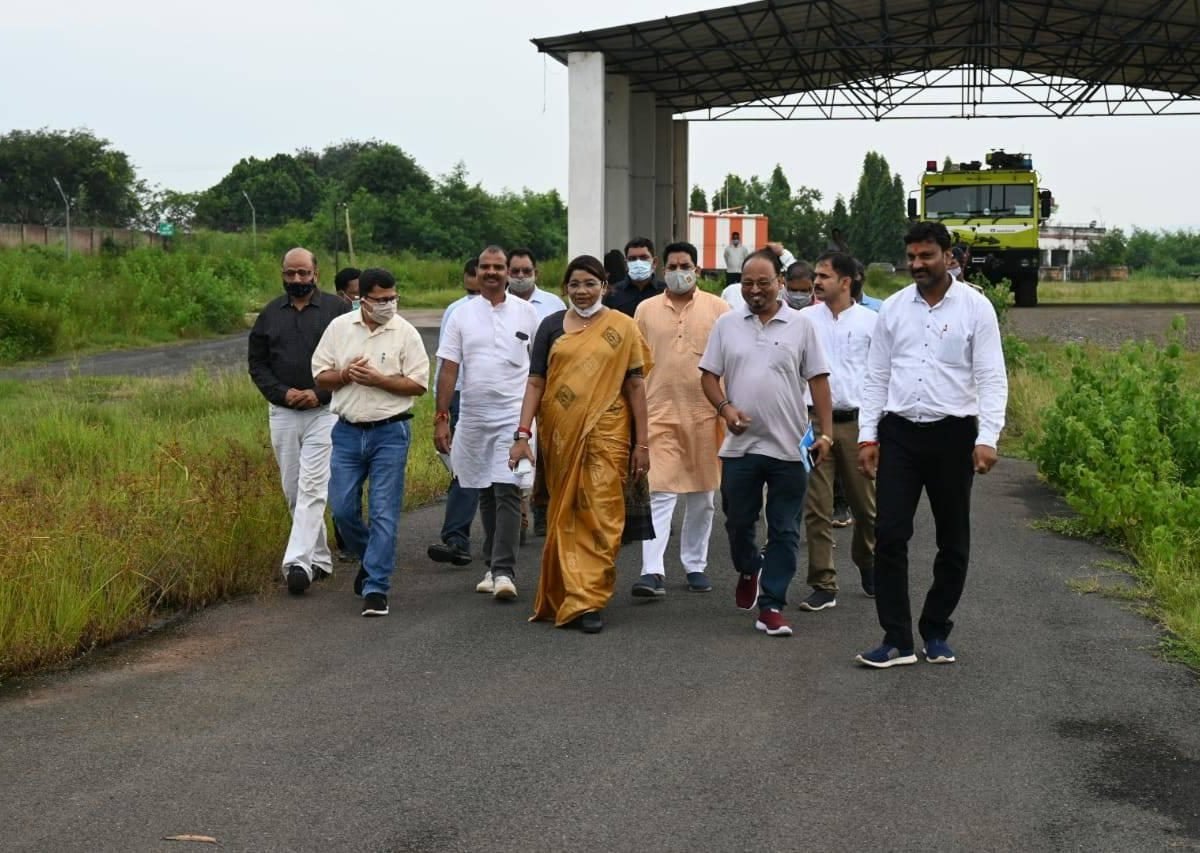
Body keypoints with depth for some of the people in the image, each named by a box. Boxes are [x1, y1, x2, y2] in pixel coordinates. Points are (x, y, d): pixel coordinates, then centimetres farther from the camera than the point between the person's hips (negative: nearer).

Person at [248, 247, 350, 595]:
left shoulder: (337, 310, -1)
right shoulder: (270, 314, 10)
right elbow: (256, 362, 11)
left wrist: (319, 393, -13)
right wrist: (282, 393, -5)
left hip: (324, 412, -5)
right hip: (282, 413, 5)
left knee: (312, 488, -13)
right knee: (293, 492, 9)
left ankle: (298, 562, -17)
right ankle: (320, 558, 21)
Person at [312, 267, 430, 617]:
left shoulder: (405, 332, -2)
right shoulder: (339, 327, 5)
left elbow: (418, 384, -5)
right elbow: (320, 376, 8)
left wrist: (378, 379, -16)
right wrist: (345, 374, -12)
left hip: (390, 432, -3)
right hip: (347, 431, 3)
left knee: (384, 512, -4)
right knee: (342, 508, 5)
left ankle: (376, 588, -1)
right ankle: (370, 559, 31)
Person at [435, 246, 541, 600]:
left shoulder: (526, 312, 4)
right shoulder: (462, 315, 5)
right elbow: (448, 369, 4)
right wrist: (441, 418, -2)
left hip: (514, 415, -2)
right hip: (473, 415, 2)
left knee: (507, 491, -12)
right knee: (486, 493, 11)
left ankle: (504, 570, -14)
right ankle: (493, 566, 22)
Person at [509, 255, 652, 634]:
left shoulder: (622, 327, 3)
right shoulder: (552, 326, 8)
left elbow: (635, 386, 3)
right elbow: (535, 382, 6)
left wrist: (642, 442, 0)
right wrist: (523, 433, -4)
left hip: (605, 433, -2)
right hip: (559, 433, 2)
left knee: (601, 517, -6)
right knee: (564, 516, 9)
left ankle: (588, 601, -1)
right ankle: (565, 595, 21)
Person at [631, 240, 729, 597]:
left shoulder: (717, 308, 4)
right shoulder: (646, 310, 7)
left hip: (705, 413, 1)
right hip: (659, 412, 0)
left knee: (702, 494, 10)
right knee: (659, 493, -8)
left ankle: (695, 565, 22)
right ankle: (652, 571, -12)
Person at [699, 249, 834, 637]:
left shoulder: (801, 325, 2)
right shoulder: (727, 325, 7)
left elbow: (818, 380, 2)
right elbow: (709, 375, 8)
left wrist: (825, 432, -5)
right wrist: (725, 407, -11)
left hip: (789, 446, -1)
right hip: (740, 444, 2)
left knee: (784, 531, 1)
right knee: (738, 522, 11)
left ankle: (771, 607, 7)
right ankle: (748, 570, 41)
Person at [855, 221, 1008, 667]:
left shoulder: (975, 308, -3)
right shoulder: (892, 309, 6)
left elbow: (992, 379, -6)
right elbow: (876, 377, 10)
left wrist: (987, 439, -16)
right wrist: (867, 435, 3)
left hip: (952, 433, -2)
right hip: (899, 432, 2)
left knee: (953, 541, 8)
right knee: (890, 534, -5)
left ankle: (936, 633, 23)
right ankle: (897, 639, 0)